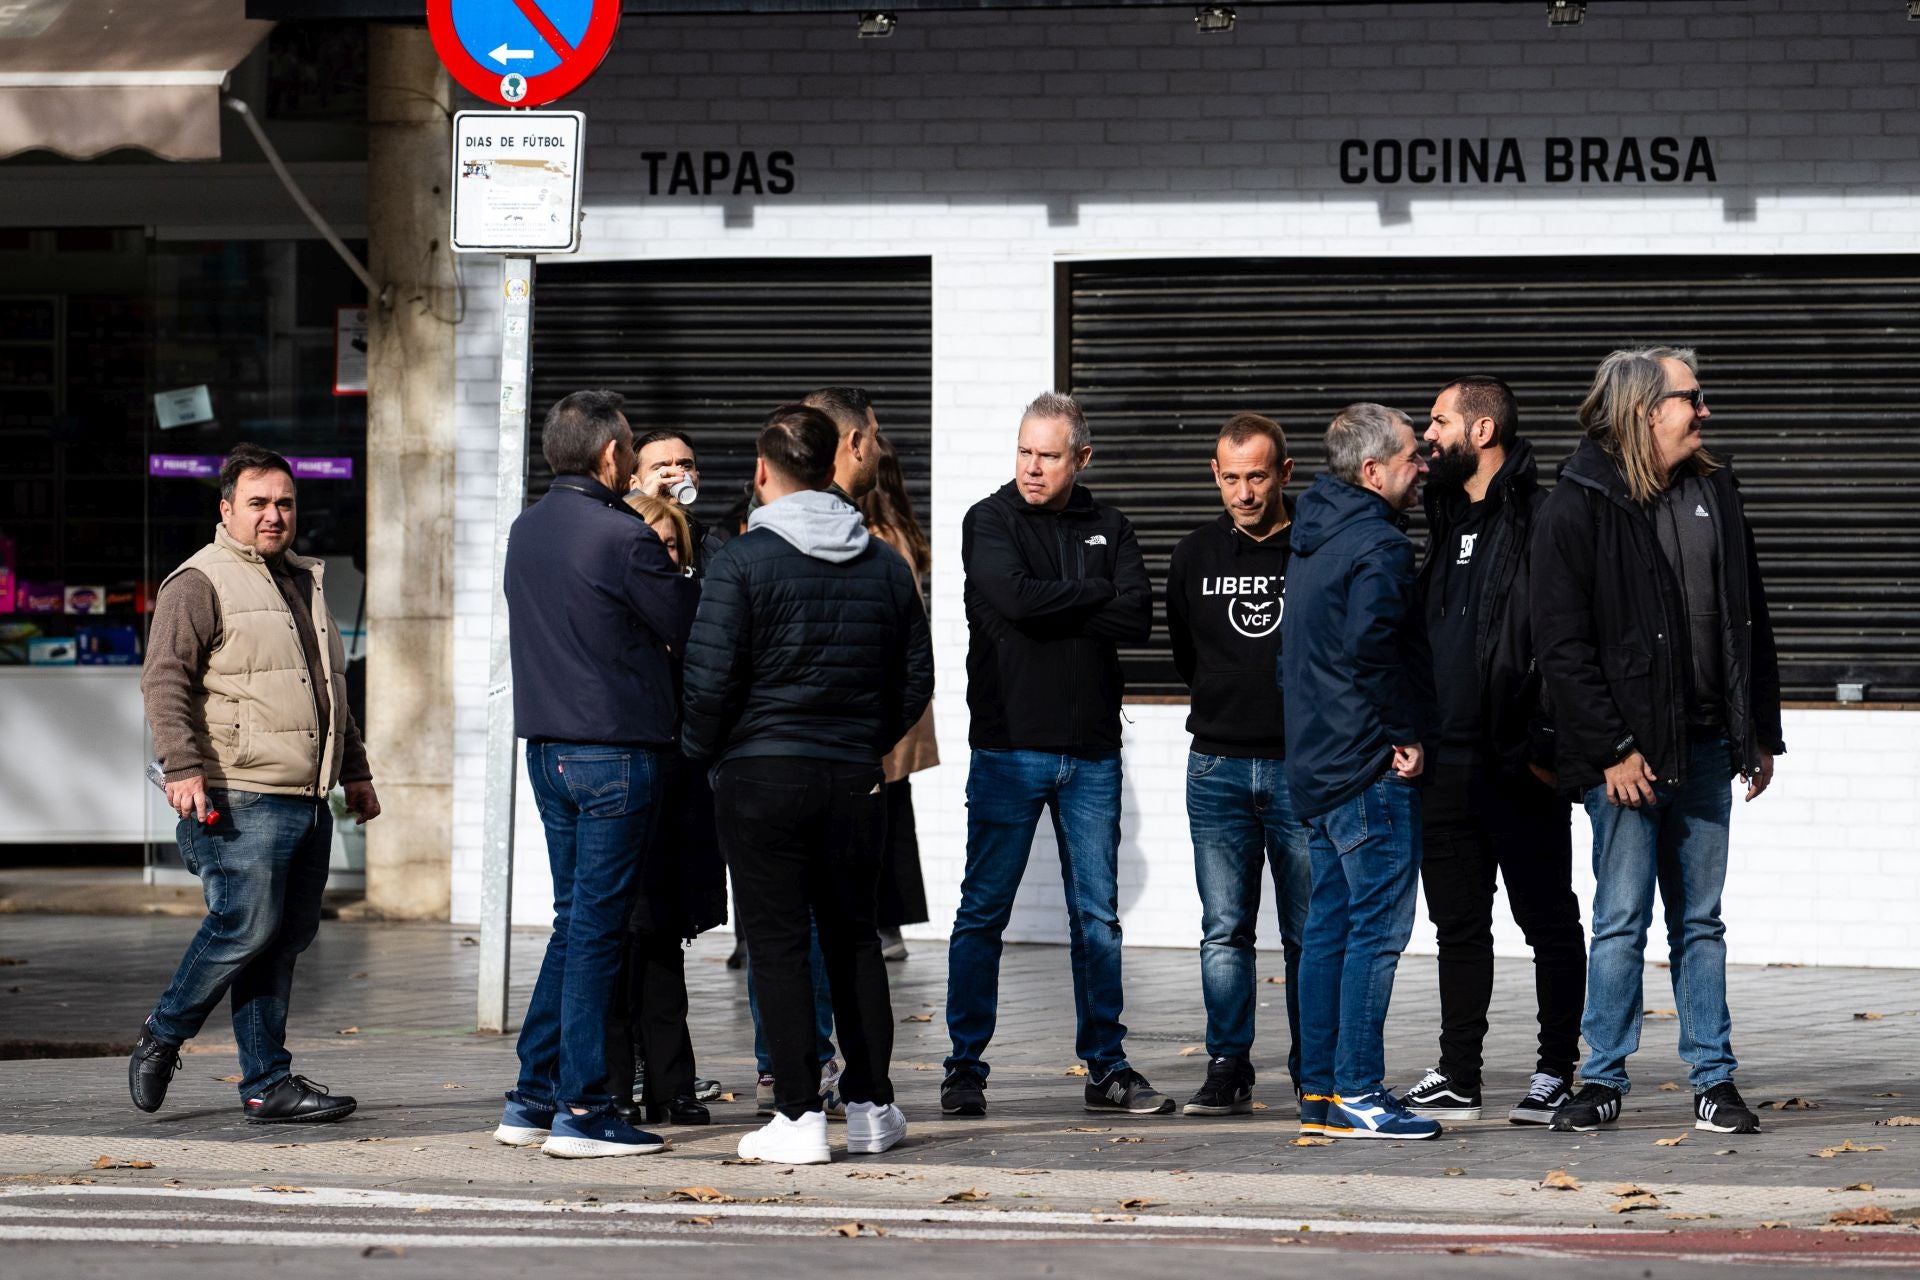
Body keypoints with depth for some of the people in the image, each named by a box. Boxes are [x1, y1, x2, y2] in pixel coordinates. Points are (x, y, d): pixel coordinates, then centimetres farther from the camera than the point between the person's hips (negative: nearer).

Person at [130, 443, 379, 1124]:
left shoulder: (305, 581, 23)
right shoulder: (200, 584, -3)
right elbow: (164, 679, -11)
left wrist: (355, 772, 30)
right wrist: (182, 768, -21)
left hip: (308, 803, 8)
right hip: (242, 799, -8)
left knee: (287, 936, 5)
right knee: (245, 927, -12)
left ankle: (268, 1085, 7)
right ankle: (160, 1039, 7)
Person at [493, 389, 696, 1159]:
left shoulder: (526, 532, 10)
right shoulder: (623, 538, -15)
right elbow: (690, 629, -8)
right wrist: (678, 567, 11)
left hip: (547, 748, 8)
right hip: (616, 749, -8)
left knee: (575, 921, 15)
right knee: (597, 928, -3)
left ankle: (533, 1098, 15)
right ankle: (582, 1110, -1)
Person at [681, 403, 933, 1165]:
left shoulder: (743, 561, -9)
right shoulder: (885, 565, 6)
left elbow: (710, 679, -12)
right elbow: (916, 680, 11)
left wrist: (700, 754, 4)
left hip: (761, 777, -4)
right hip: (854, 779, 4)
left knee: (777, 943, -1)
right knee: (853, 937, 14)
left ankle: (799, 1116, -4)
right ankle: (871, 1106, 18)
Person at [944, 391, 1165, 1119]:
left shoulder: (1107, 530, 9)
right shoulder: (990, 520, 0)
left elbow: (1137, 620, -5)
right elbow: (1016, 598, -18)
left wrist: (1055, 613, -12)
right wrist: (1096, 596, -7)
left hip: (1091, 751, 3)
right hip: (1008, 749, -3)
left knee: (1097, 916, 7)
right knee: (983, 913, 0)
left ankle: (1107, 1067, 13)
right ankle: (965, 1068, 7)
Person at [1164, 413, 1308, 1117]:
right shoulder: (1195, 555, 10)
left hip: (1303, 768, -3)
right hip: (1217, 767, 3)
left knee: (1309, 933, 2)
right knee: (1224, 930, 1)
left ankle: (1314, 1072, 8)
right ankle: (1227, 1069, 4)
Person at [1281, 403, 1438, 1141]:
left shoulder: (1314, 538, 16)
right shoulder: (1378, 543, -14)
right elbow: (1370, 641, -27)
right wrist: (1407, 733, -18)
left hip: (1315, 766, 10)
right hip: (1369, 767, -10)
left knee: (1329, 926, 12)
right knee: (1378, 927, -6)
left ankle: (1318, 1091, 15)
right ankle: (1356, 1094, -7)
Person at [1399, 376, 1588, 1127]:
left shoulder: (1541, 522, -9)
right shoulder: (1447, 522, 17)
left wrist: (1547, 745, -19)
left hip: (1518, 765, -8)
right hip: (1447, 763, 8)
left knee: (1548, 922, 3)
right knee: (1458, 924, 10)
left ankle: (1557, 1074, 9)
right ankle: (1457, 1080, 13)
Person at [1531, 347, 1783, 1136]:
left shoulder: (1715, 493, 10)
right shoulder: (1578, 507, -8)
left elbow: (1751, 620, 16)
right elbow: (1562, 644, -10)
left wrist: (1760, 733, 12)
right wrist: (1612, 748, -14)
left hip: (1704, 746, 5)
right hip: (1628, 752, -5)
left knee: (1700, 922, 9)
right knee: (1622, 921, -1)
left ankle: (1713, 1080, 13)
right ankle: (1603, 1081, 8)